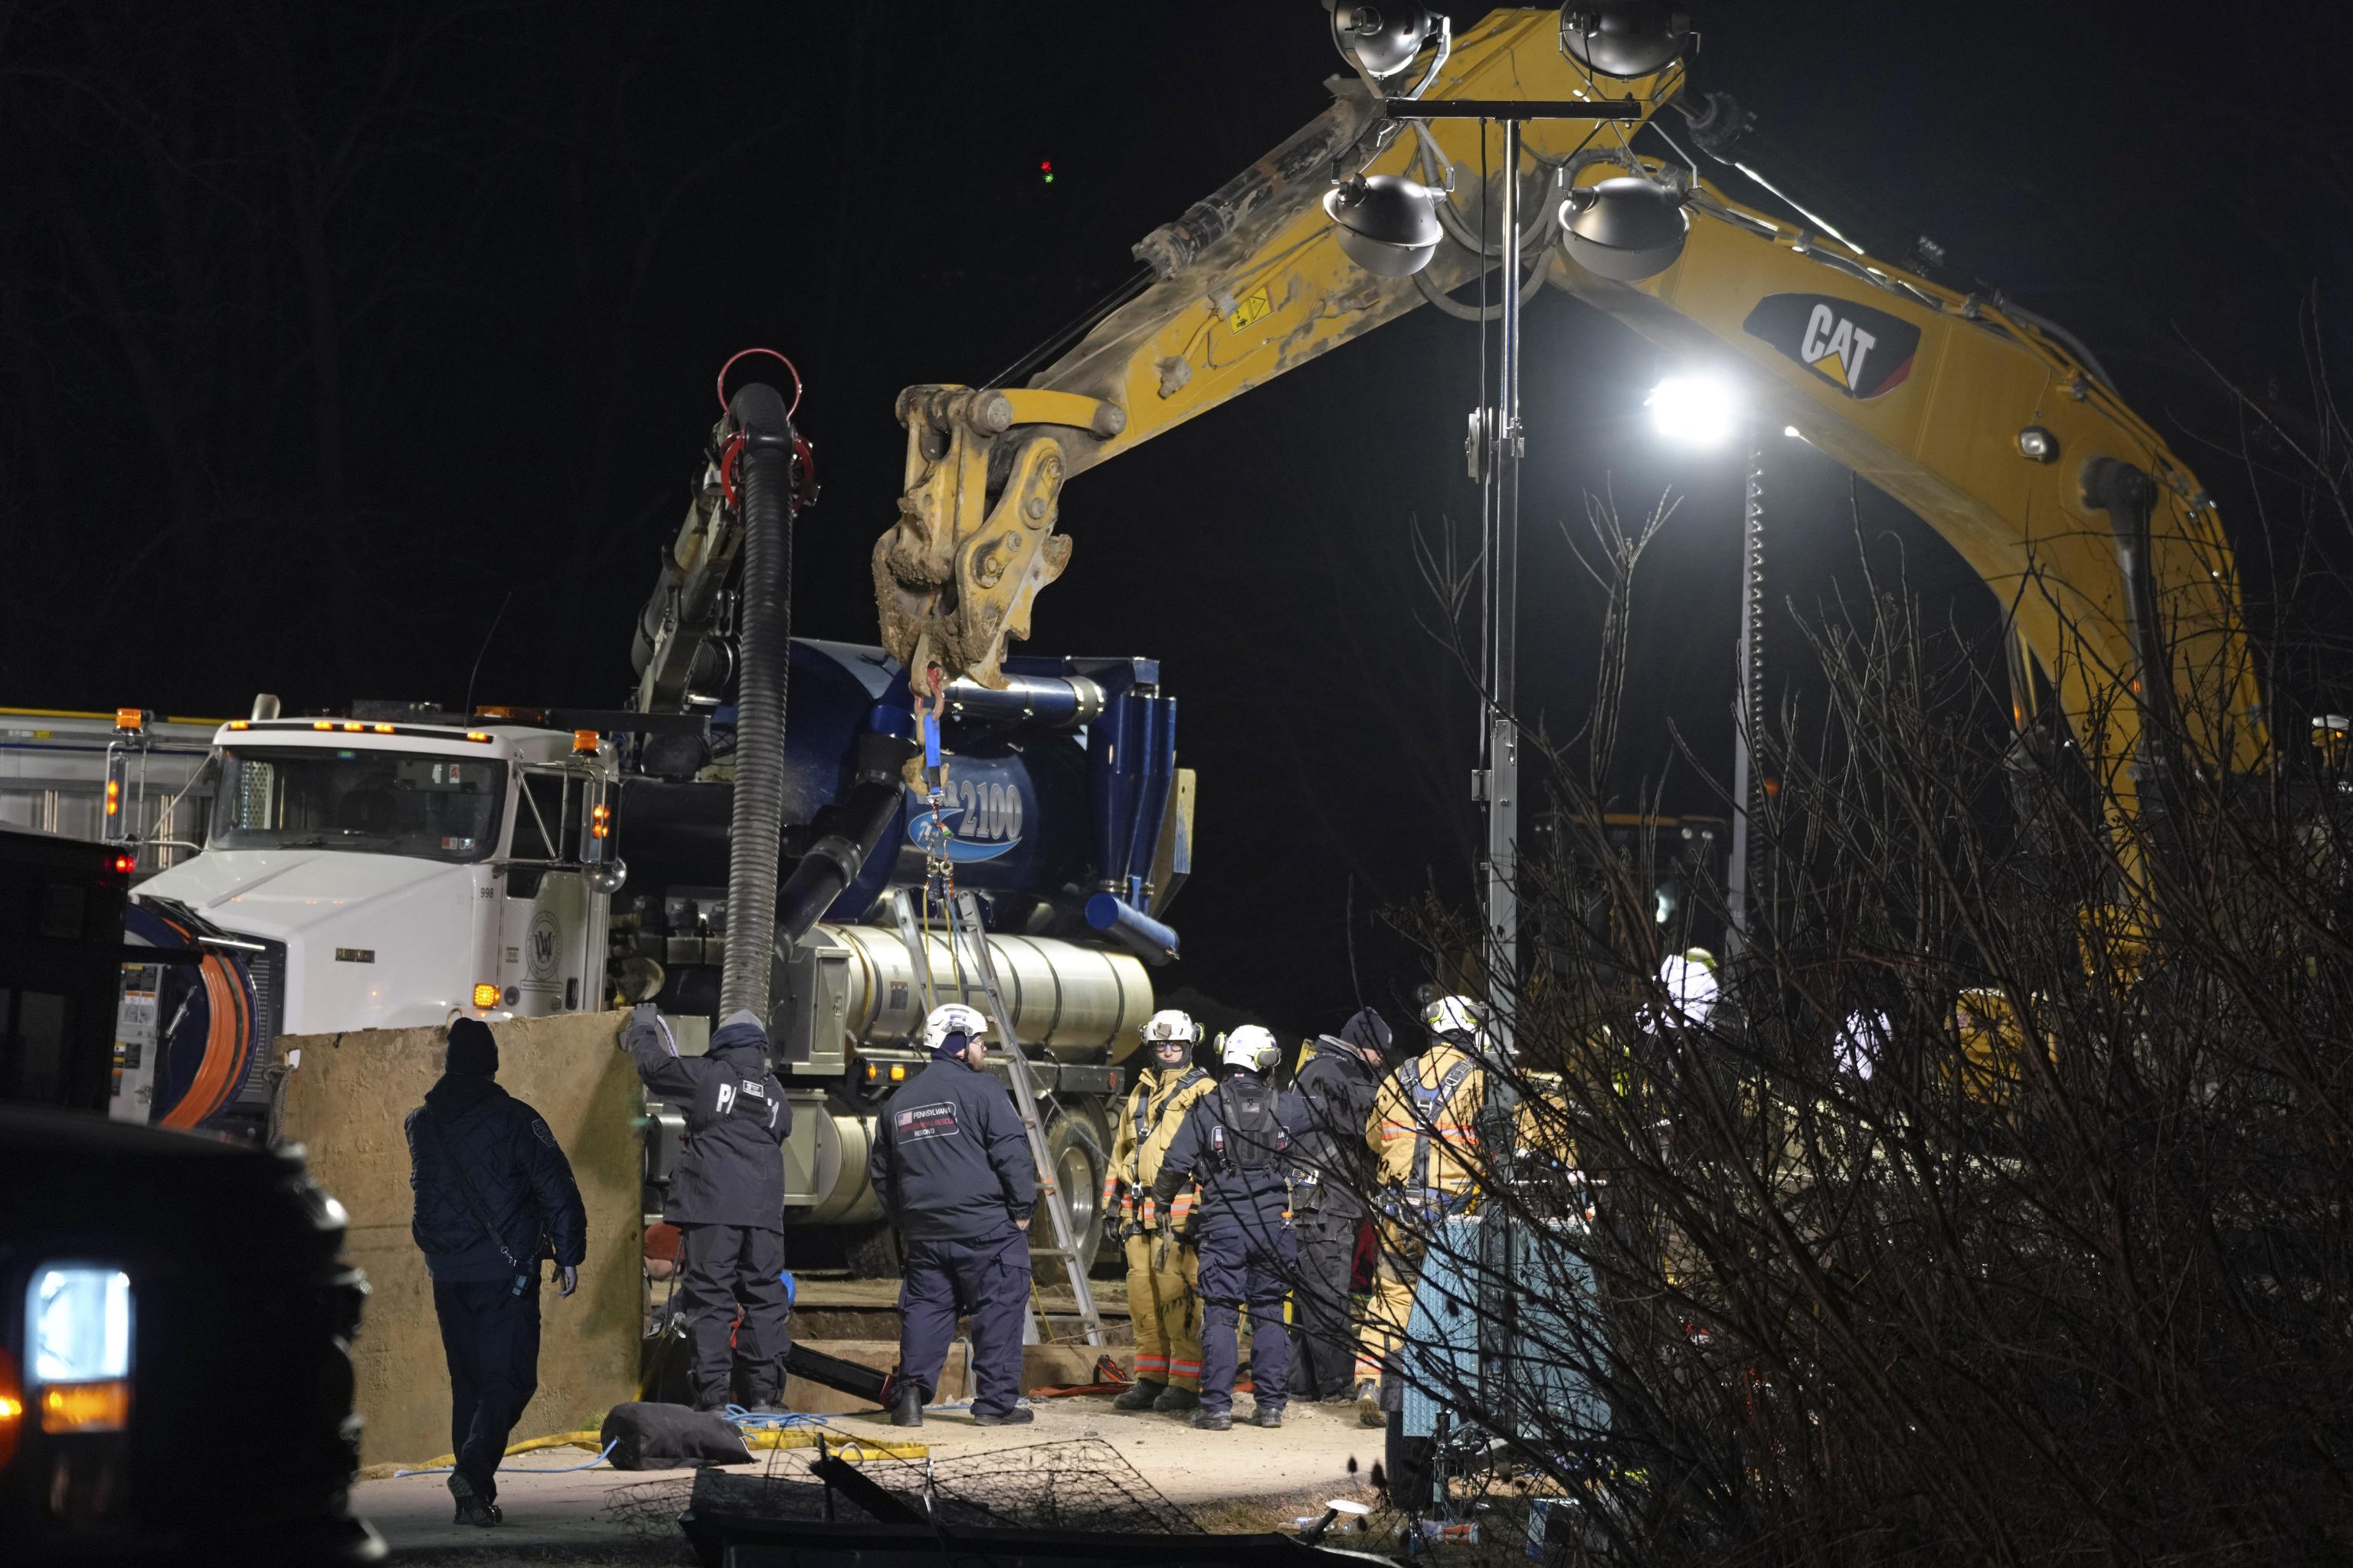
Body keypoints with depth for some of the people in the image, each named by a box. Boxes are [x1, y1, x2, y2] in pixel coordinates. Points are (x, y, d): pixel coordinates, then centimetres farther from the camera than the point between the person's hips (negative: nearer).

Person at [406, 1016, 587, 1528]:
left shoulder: (420, 1123, 5)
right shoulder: (515, 1119, -9)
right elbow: (557, 1190, -10)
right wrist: (569, 1255, -3)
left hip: (447, 1273, 5)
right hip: (505, 1273, -5)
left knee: (468, 1381, 13)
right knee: (511, 1378, -2)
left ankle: (474, 1497, 10)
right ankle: (474, 1470, -23)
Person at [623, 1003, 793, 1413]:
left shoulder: (707, 1074, 3)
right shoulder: (775, 1093, 17)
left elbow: (654, 1066, 10)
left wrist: (642, 1031, 30)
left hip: (712, 1204, -3)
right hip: (764, 1208, 3)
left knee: (709, 1295, -2)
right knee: (765, 1296, 8)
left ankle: (713, 1393, -7)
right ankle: (765, 1391, 4)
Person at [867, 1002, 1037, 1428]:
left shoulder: (899, 1101, 15)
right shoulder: (980, 1090, -6)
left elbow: (880, 1172, 22)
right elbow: (1013, 1153, -12)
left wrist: (902, 1220, 27)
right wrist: (1022, 1209, -3)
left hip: (922, 1232, 6)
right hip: (985, 1225, -6)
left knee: (924, 1308, 11)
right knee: (999, 1309, 1)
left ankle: (910, 1392, 0)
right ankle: (997, 1401, 0)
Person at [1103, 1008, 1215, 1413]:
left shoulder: (1202, 1092, 0)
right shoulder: (1141, 1095, 22)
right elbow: (1120, 1154, 27)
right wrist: (1112, 1204, 21)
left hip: (1180, 1209, -7)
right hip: (1140, 1212, 7)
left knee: (1179, 1294, -11)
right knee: (1142, 1293, 6)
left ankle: (1187, 1381, -8)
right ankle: (1151, 1379, 13)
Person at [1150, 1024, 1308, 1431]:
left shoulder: (1207, 1108, -5)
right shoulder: (1283, 1108, 0)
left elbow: (1176, 1164, -5)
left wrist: (1162, 1203, 12)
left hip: (1222, 1225, -2)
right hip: (1272, 1222, 2)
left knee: (1220, 1315, 0)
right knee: (1269, 1313, 9)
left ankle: (1217, 1406, -5)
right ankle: (1270, 1404, 9)